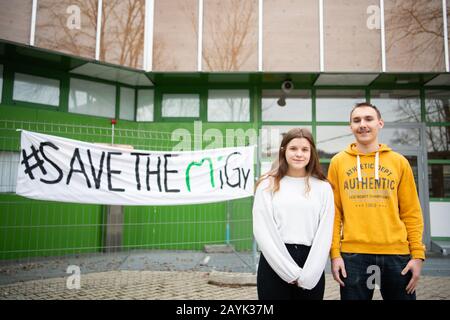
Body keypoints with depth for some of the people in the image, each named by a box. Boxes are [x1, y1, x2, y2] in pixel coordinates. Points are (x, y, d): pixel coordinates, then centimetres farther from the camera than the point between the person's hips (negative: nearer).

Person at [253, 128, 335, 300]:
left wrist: (307, 276, -8)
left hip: (312, 271, 1)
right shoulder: (267, 185, 1)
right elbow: (262, 232, -6)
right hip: (274, 265, -1)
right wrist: (291, 272, -10)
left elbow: (324, 235, -1)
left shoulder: (323, 187, 4)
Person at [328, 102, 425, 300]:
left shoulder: (399, 162, 6)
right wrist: (335, 253, -4)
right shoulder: (338, 162, 4)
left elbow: (411, 212, 5)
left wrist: (417, 254, -1)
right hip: (353, 254, -1)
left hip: (397, 253, 1)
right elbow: (334, 211, 2)